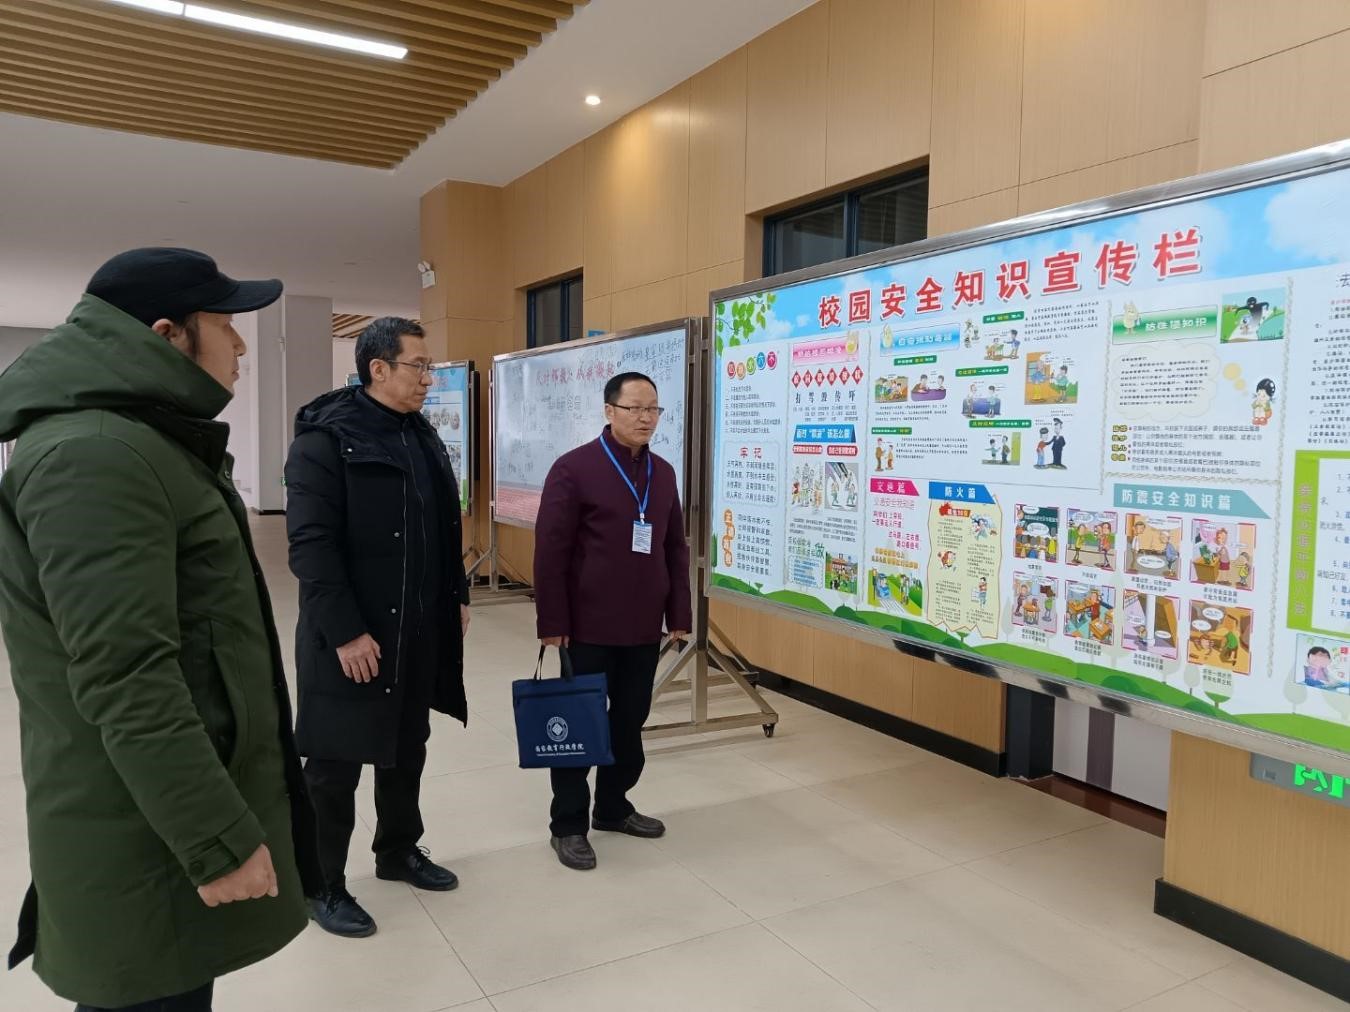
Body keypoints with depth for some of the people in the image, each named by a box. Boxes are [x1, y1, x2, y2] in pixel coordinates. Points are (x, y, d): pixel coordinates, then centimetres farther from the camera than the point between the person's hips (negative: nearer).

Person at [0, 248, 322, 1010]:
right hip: (151, 836, -10)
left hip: (177, 803, 10)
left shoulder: (144, 438, 13)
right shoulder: (94, 456, -22)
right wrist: (219, 839, -24)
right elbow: (125, 681, -28)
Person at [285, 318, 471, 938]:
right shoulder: (325, 437, -15)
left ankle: (398, 852, 39)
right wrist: (344, 631, -22)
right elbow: (310, 543, -19)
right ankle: (322, 886, 24)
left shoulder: (422, 436, 9)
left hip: (419, 630, 8)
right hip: (350, 636, -7)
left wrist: (457, 597, 13)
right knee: (334, 765, 7)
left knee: (407, 751, 20)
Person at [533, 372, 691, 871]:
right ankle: (568, 824, 21)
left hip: (643, 627, 6)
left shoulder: (663, 473, 9)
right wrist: (551, 621, -12)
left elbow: (675, 548, 13)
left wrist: (679, 612, 9)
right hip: (588, 626, -5)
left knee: (630, 722, 15)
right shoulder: (573, 468, -9)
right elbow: (550, 551, -11)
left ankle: (613, 807, 34)